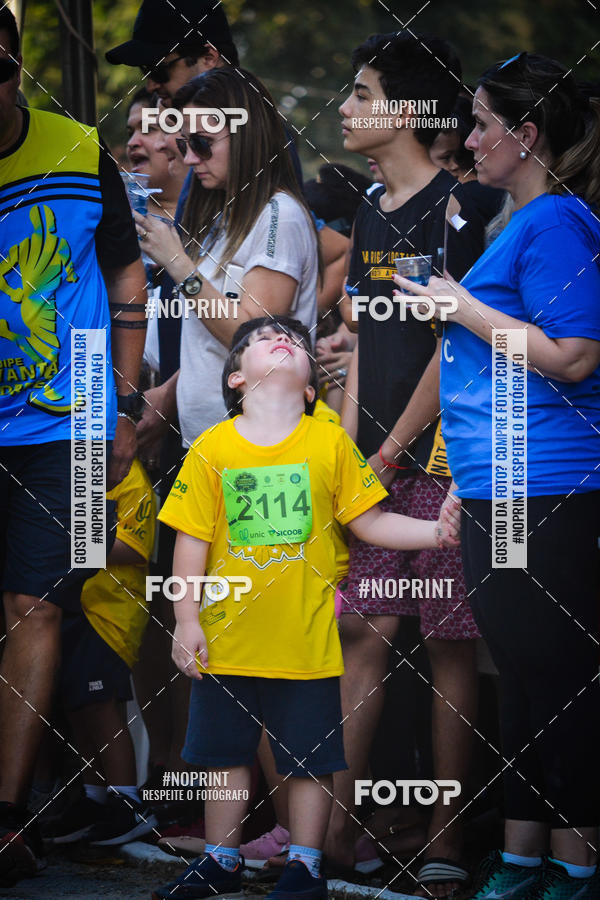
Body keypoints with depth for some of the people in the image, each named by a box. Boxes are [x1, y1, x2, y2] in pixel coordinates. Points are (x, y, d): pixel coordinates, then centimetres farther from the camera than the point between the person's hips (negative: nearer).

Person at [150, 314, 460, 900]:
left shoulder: (330, 443, -1)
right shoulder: (213, 448, -3)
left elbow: (369, 522, 2)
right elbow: (192, 540, -1)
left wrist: (438, 532, -10)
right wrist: (186, 621, -3)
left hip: (307, 642, -1)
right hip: (228, 640, 1)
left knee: (310, 761, 5)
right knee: (225, 754, 13)